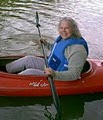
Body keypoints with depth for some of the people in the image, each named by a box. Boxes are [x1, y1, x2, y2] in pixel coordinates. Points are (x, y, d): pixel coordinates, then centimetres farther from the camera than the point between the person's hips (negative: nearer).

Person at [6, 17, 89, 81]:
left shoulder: (77, 49, -30)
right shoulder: (63, 38, 0)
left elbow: (74, 74, -35)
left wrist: (54, 74, -47)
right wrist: (47, 44, 12)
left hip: (59, 78, -9)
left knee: (30, 72, -18)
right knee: (28, 59, 8)